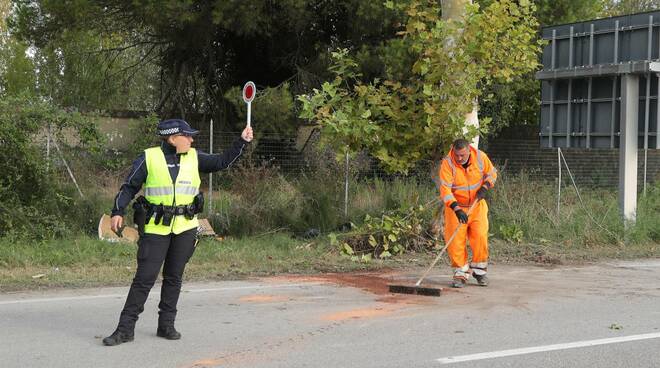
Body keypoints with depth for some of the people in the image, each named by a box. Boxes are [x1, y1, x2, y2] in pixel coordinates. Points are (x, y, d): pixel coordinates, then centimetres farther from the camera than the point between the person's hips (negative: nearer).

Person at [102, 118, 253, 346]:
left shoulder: (194, 158, 7)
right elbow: (129, 187, 1)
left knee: (174, 278, 9)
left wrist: (242, 142, 1)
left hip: (185, 227, 4)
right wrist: (118, 212, -9)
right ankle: (125, 329, 1)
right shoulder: (149, 158, -3)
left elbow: (223, 161, 9)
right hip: (155, 228, -4)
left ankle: (166, 325, 20)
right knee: (144, 278, -6)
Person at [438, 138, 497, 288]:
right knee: (455, 240, -9)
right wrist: (456, 209, -38)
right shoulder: (447, 163, -20)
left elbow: (491, 173, 9)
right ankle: (461, 273, 3)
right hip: (455, 206, -2)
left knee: (480, 236, -7)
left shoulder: (480, 157, -10)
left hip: (477, 204, 2)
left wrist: (485, 186, -10)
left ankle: (479, 270, 12)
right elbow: (445, 188, -28)